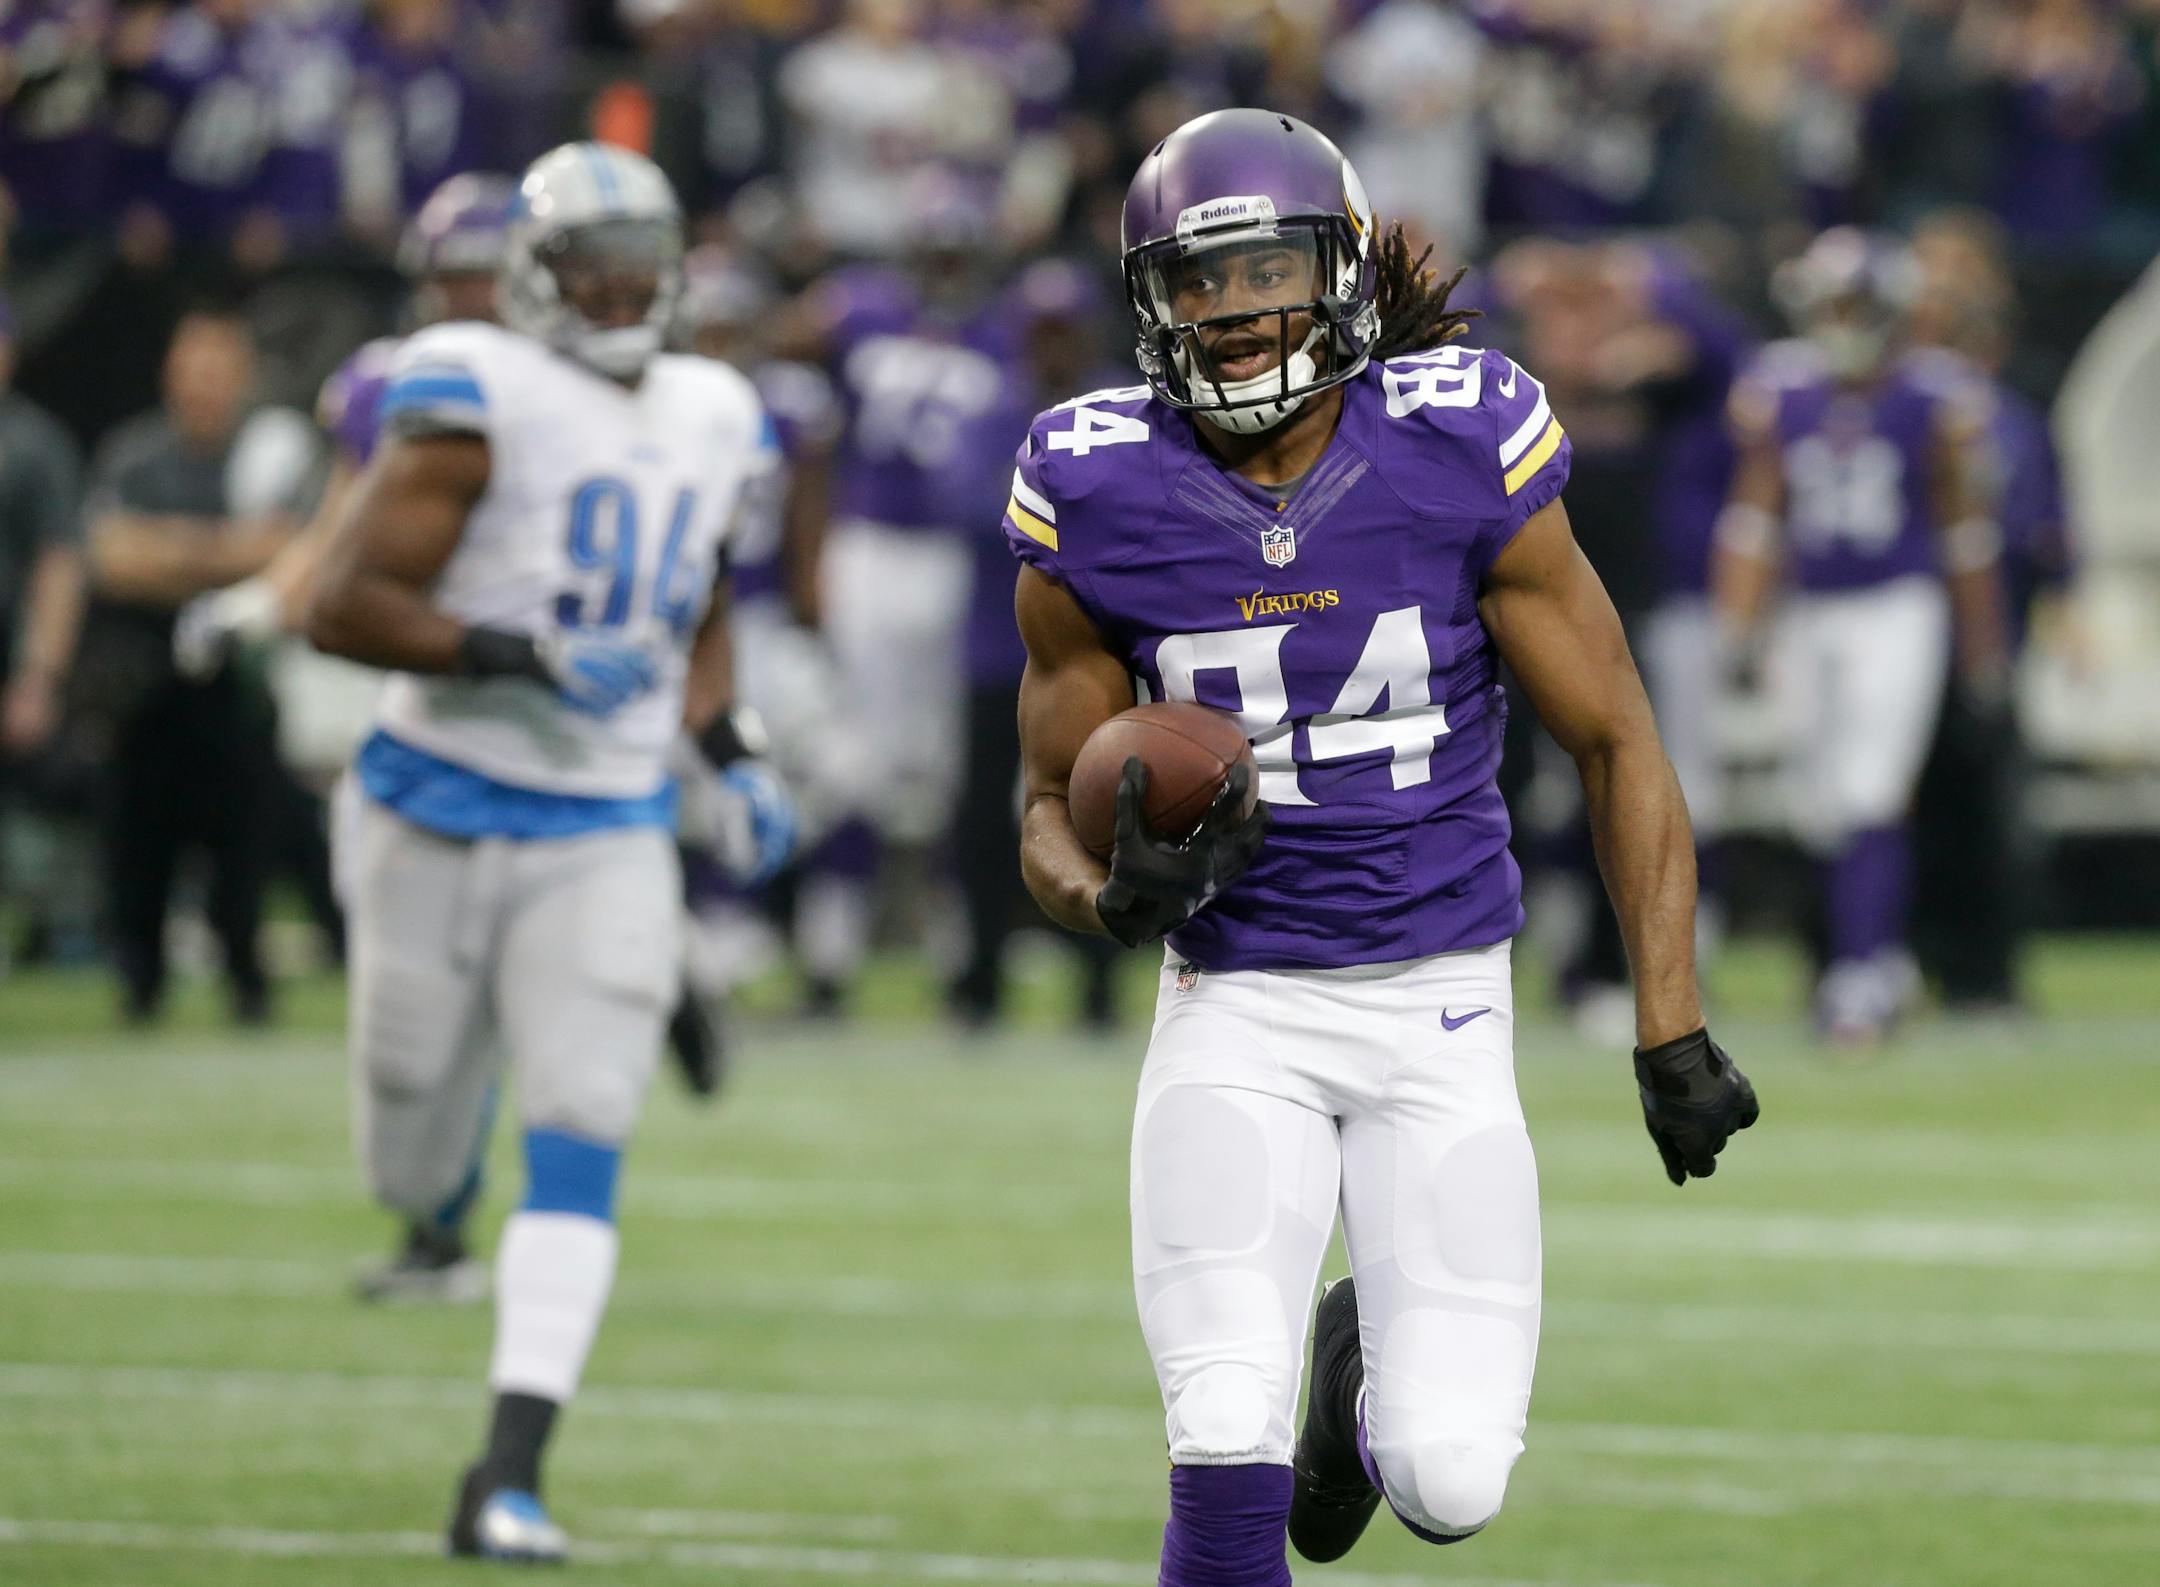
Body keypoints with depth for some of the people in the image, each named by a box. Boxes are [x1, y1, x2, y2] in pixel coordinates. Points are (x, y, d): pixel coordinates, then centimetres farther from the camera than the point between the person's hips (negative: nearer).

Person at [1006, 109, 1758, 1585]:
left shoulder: (1459, 453, -9)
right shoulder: (1100, 499, -6)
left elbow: (1617, 745, 0)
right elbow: (1054, 808, 7)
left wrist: (1672, 1032, -4)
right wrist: (1113, 895, -18)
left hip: (1443, 1007, 0)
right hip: (1237, 1012, 0)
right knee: (1228, 1465, -18)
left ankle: (1372, 1367, 31)